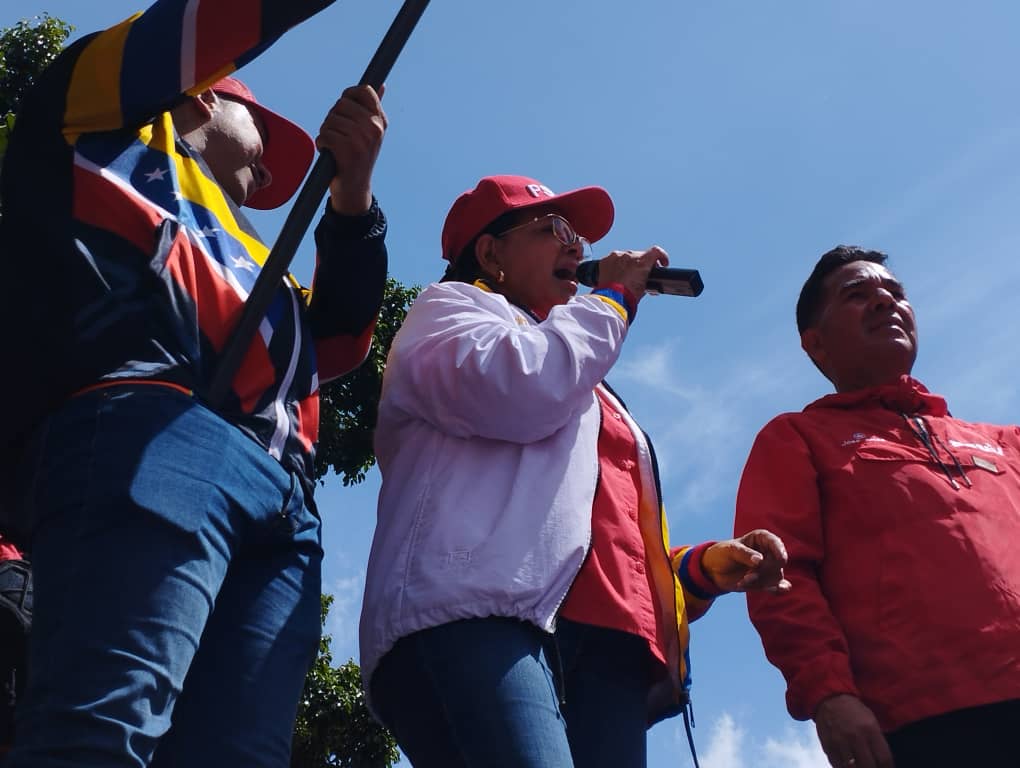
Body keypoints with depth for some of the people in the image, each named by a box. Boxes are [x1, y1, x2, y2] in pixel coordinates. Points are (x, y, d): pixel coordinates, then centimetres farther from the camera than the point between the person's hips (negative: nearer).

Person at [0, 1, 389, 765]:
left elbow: (338, 342, 29)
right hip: (146, 432, -6)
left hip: (282, 499, 7)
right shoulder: (107, 128, 28)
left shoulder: (247, 260, 42)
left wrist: (351, 196, 20)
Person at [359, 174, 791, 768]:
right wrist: (614, 297, 11)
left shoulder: (596, 401, 39)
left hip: (601, 643, 7)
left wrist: (700, 568, 15)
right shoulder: (451, 307, 18)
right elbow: (520, 391, -5)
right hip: (478, 615, -7)